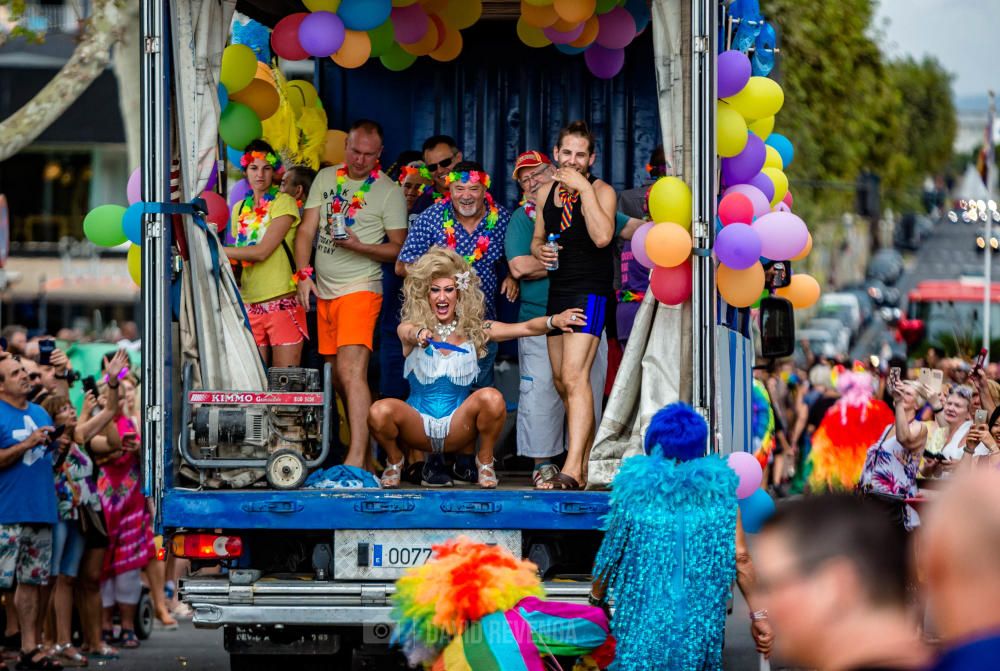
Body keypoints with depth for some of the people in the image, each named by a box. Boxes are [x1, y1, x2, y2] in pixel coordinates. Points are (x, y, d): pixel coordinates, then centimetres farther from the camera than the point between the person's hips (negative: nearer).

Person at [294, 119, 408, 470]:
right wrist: (304, 273, -2)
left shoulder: (389, 191, -2)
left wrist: (359, 247, -18)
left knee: (351, 372, -19)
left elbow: (398, 249, -2)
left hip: (360, 289, -6)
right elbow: (306, 230, 11)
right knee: (336, 376, 9)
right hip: (324, 291, 6)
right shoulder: (326, 178, 12)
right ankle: (360, 439, 20)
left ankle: (357, 457, -25)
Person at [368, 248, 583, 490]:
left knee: (491, 398, -29)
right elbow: (409, 333, -27)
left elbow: (525, 328, -10)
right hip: (419, 427, 0)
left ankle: (485, 461, -2)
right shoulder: (410, 329, -2)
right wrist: (420, 334, -52)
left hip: (457, 429, 0)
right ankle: (394, 460, 4)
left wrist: (554, 321, -30)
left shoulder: (475, 331, 2)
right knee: (380, 411, -30)